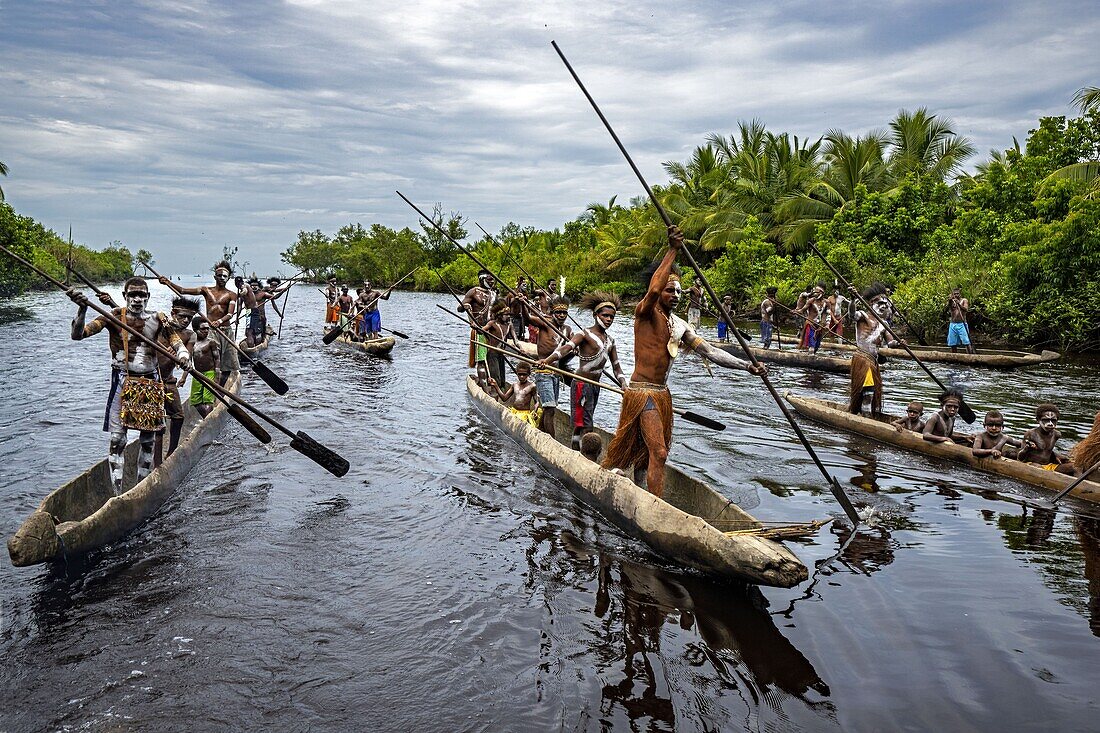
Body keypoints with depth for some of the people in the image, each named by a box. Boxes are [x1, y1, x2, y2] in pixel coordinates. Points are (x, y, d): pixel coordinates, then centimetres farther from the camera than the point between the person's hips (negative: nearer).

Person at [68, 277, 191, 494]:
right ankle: (117, 492, -3)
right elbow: (78, 334, -8)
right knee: (117, 439, -7)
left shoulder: (158, 319, 6)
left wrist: (183, 353, -23)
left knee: (148, 439, 9)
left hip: (151, 384, 3)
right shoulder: (114, 317, -3)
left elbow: (176, 340, 1)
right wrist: (82, 309, -26)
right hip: (123, 382, -3)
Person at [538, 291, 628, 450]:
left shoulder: (610, 340, 16)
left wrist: (623, 384, -1)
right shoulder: (585, 334, -8)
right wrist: (547, 360, -42)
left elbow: (616, 366, 17)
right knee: (584, 426, -12)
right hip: (582, 384, -8)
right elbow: (567, 347, -25)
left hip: (595, 385, 8)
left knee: (586, 424, 12)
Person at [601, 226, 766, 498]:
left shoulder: (680, 326, 12)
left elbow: (709, 351, 6)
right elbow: (653, 289, -33)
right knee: (658, 453, -15)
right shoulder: (645, 313, -10)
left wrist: (747, 366, -3)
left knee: (645, 451, 17)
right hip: (642, 392, -8)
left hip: (662, 394, 8)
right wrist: (673, 251, -33)